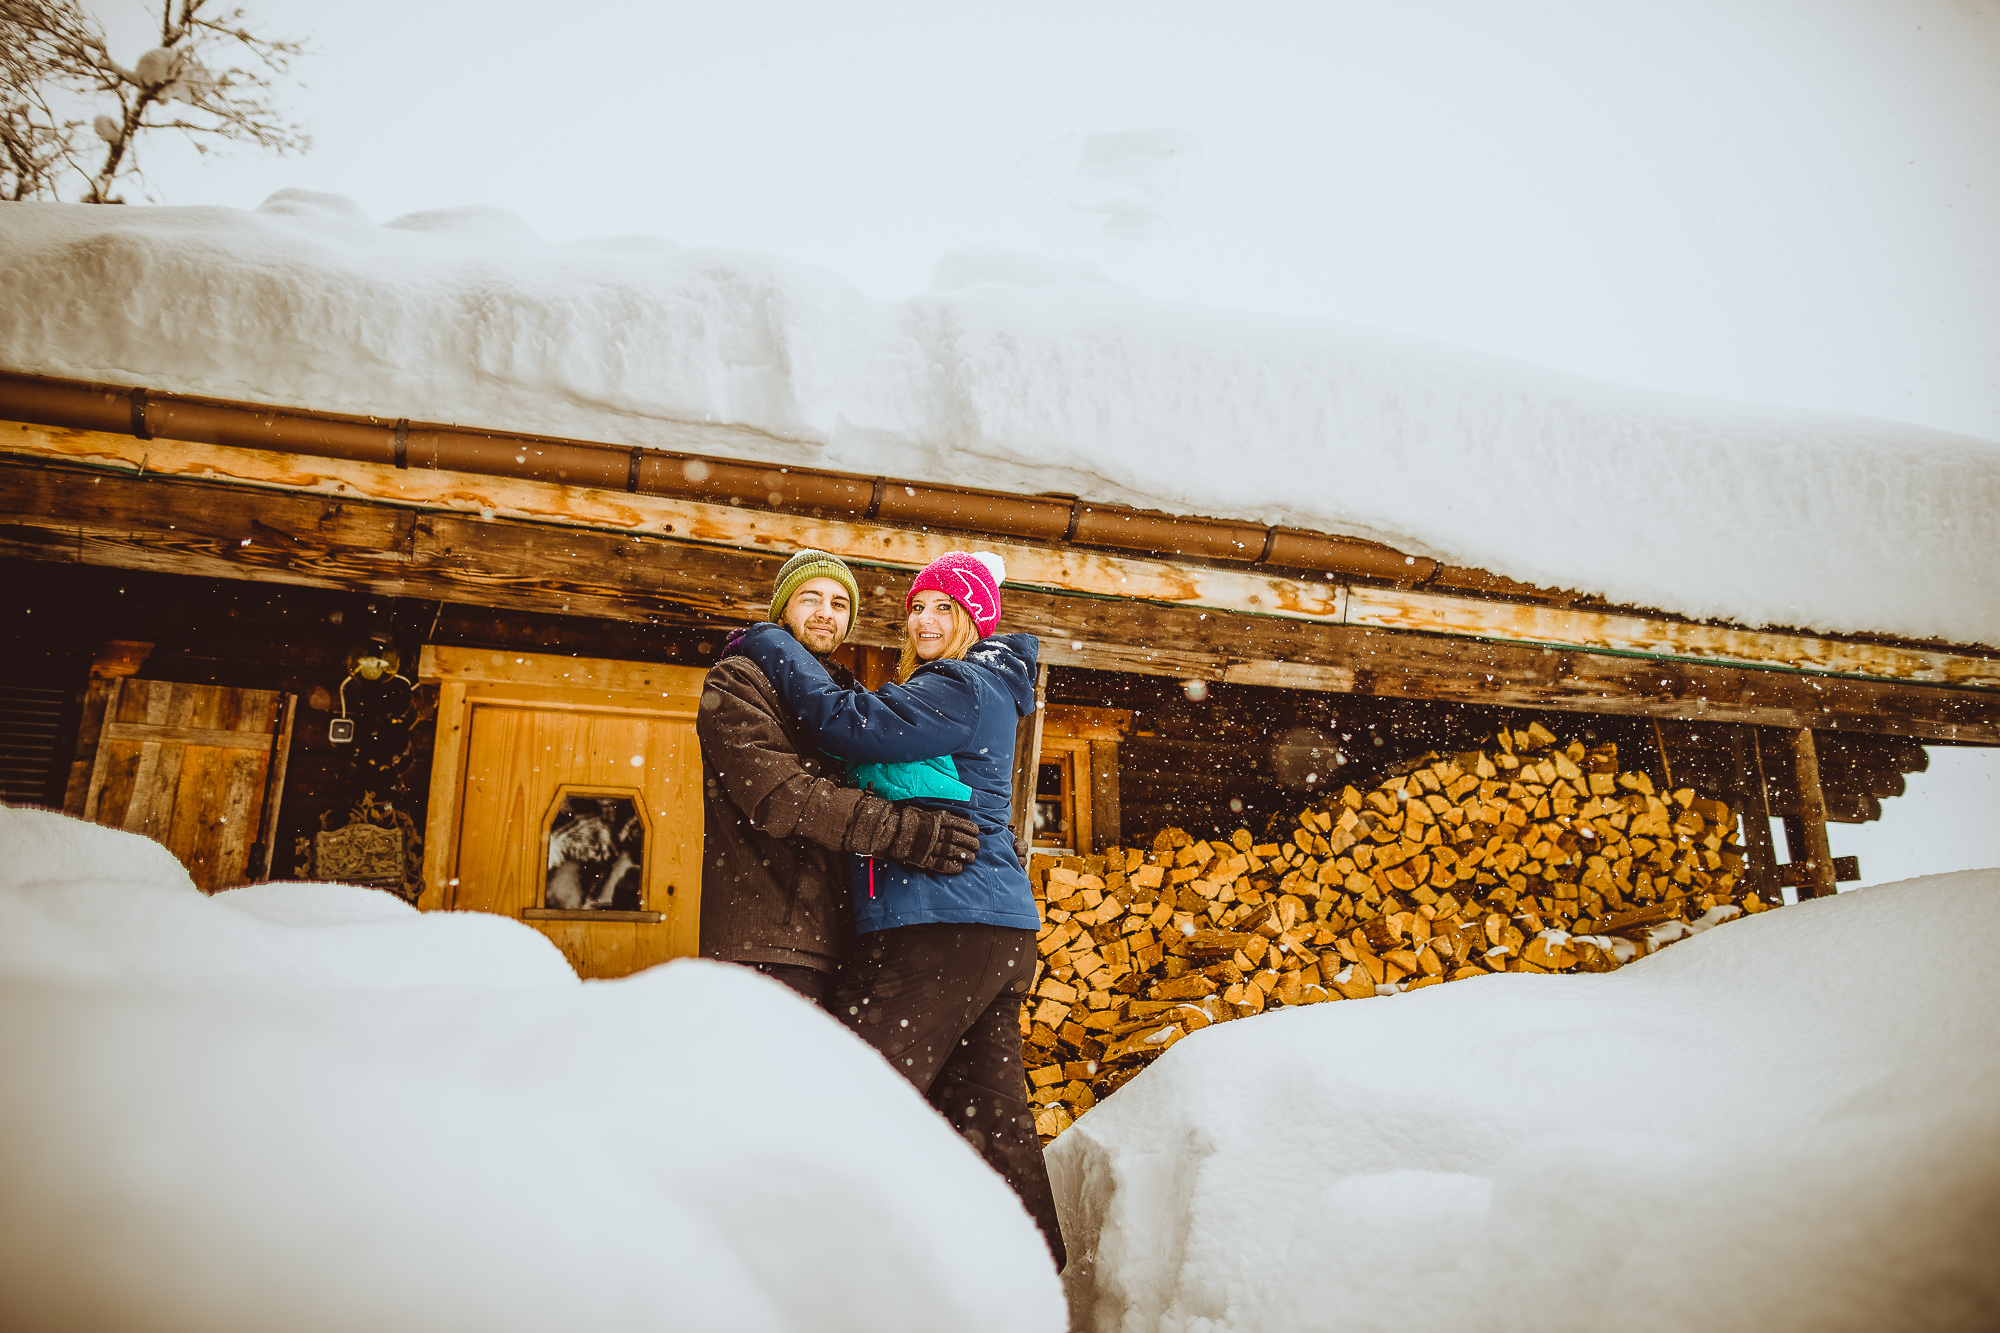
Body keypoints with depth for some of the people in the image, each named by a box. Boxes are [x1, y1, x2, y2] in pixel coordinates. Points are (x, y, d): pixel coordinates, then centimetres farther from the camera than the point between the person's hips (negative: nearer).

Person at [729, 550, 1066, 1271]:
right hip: (998, 927, 10)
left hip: (943, 925, -10)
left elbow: (850, 724, -16)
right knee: (988, 1117, 13)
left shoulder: (965, 687, -7)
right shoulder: (979, 691, 24)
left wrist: (768, 644, -4)